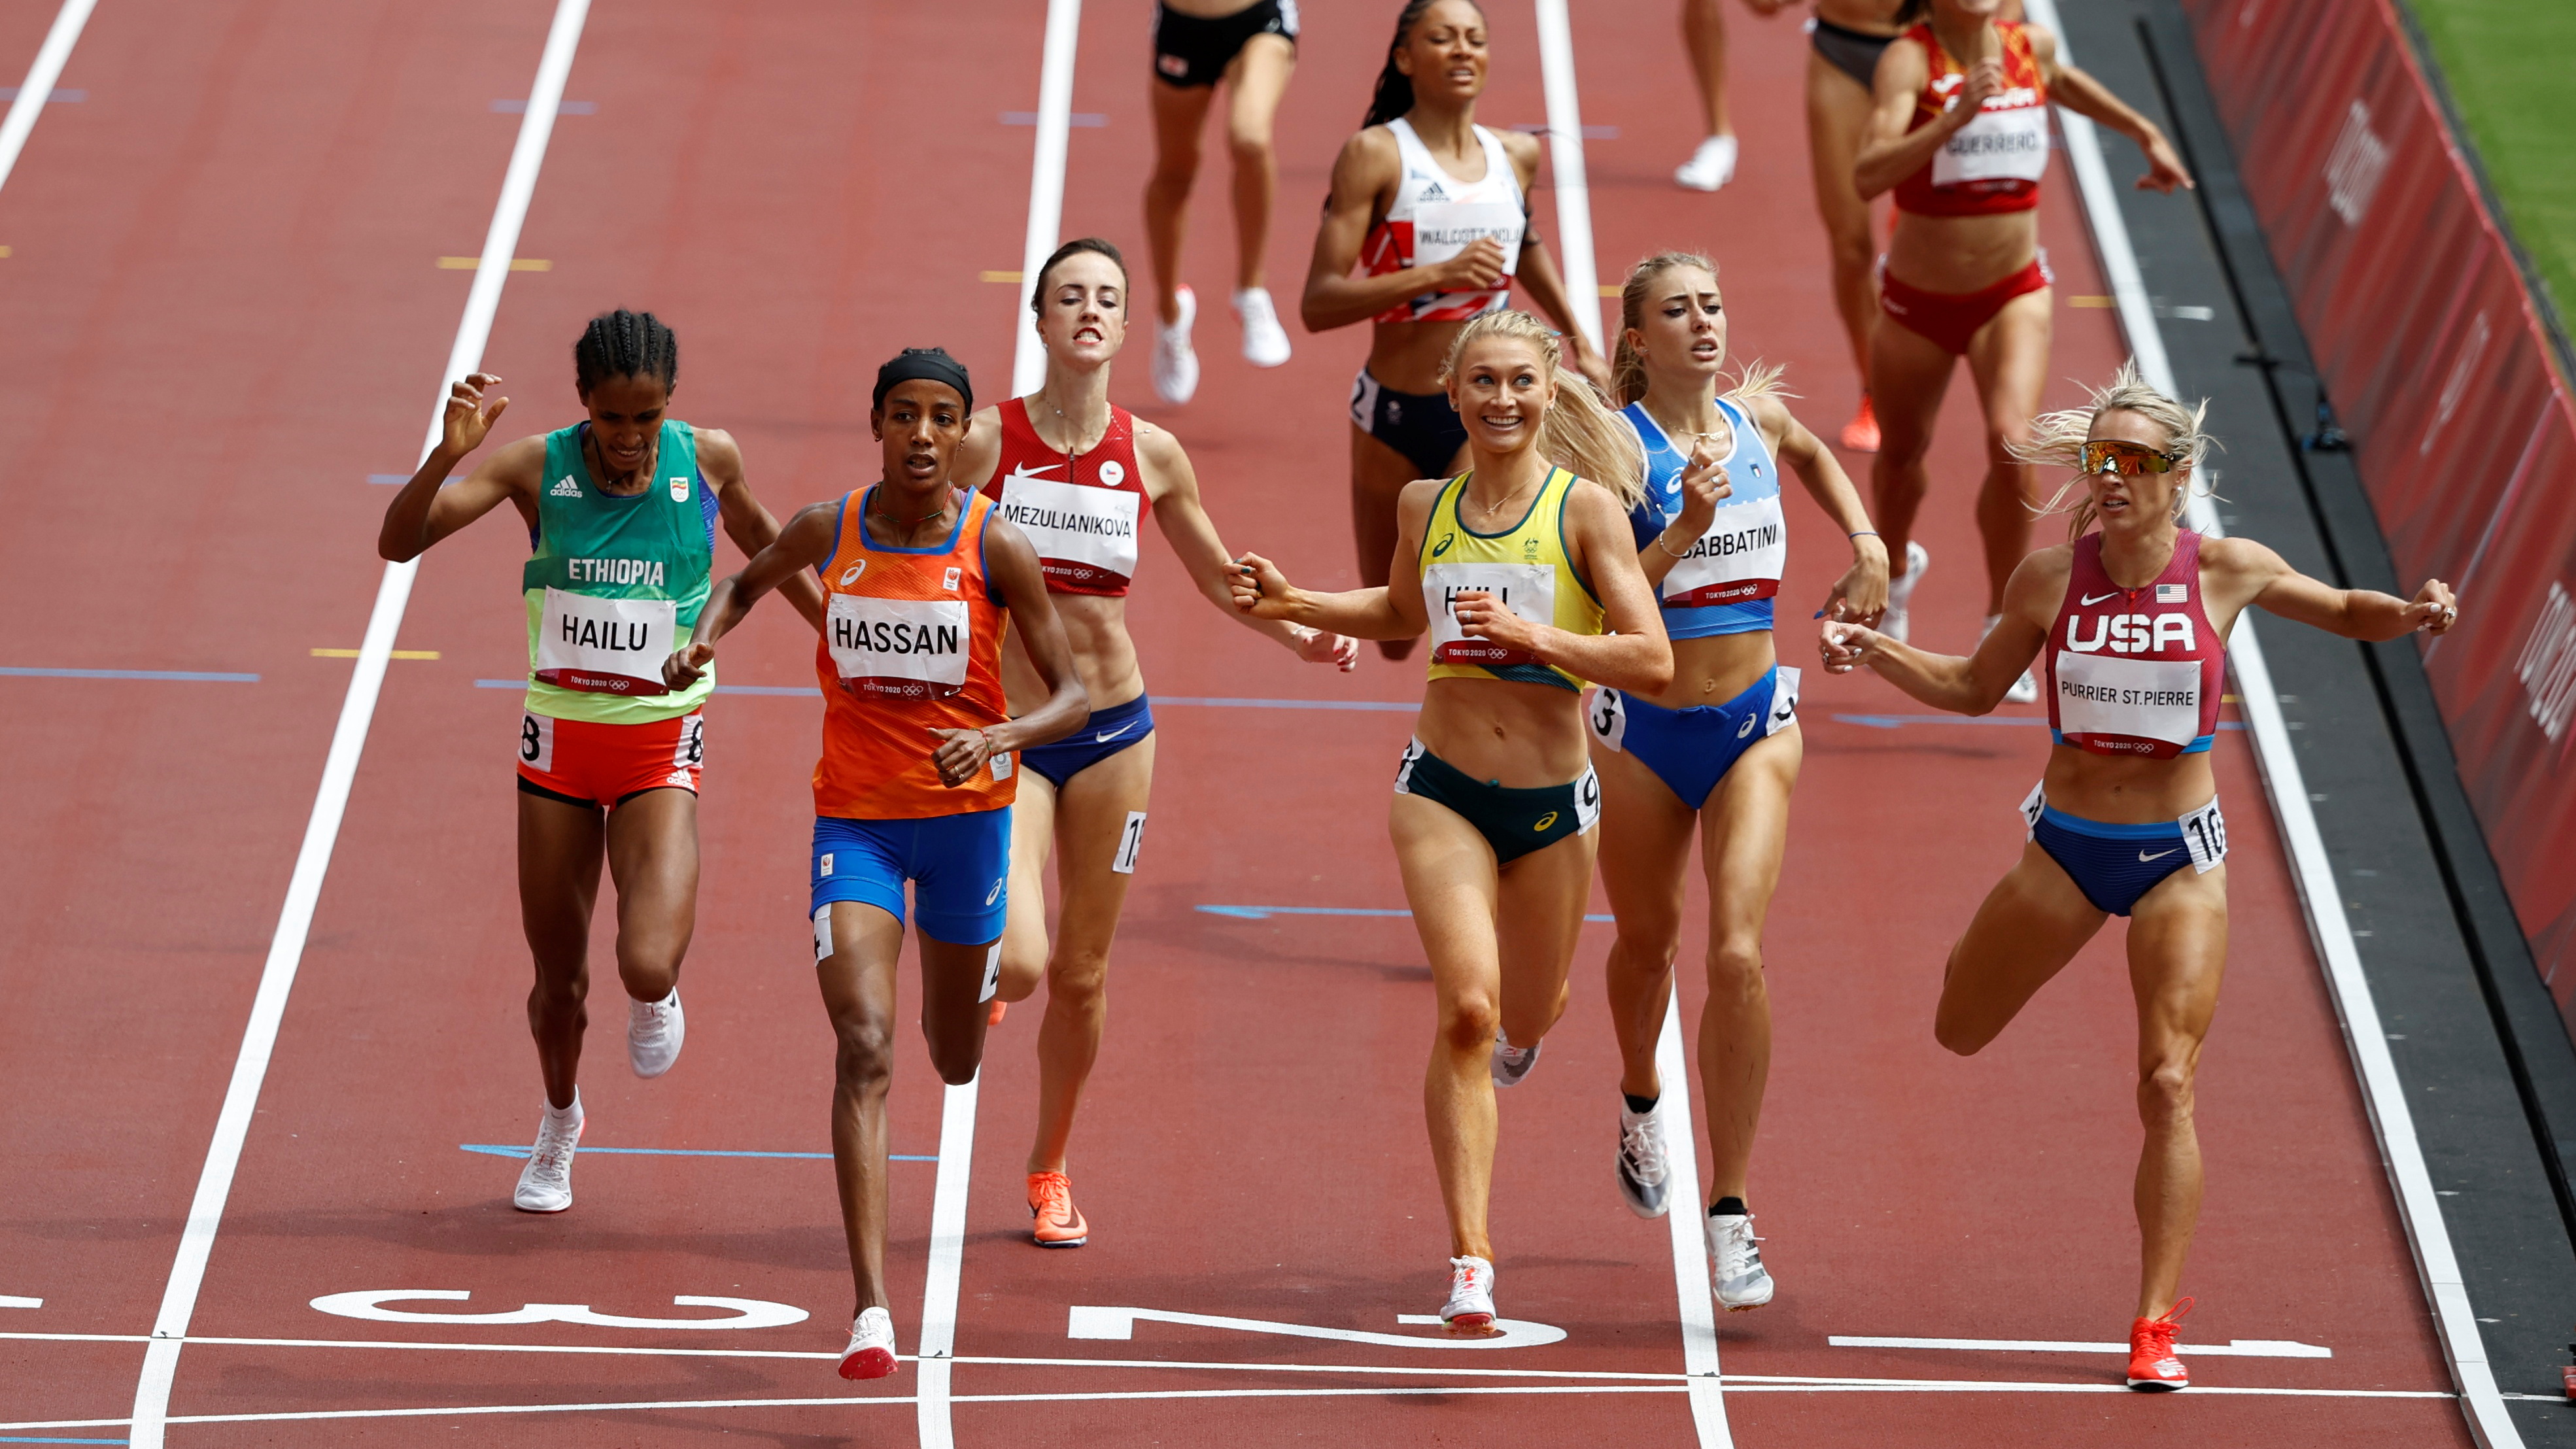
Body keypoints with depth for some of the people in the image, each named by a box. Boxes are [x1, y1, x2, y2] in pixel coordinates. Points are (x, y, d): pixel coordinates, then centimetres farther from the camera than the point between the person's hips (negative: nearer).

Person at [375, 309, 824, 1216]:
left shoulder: (709, 460, -9)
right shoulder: (539, 467, -12)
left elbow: (757, 536, 15)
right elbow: (398, 543, -18)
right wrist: (451, 453, -33)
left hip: (660, 745, -1)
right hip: (560, 737, 1)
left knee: (647, 964, -21)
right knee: (559, 980, 11)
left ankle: (656, 997, 18)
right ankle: (559, 1124, 41)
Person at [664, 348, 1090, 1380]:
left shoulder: (995, 548, -11)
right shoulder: (828, 532, -4)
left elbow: (1072, 696, -9)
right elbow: (749, 580, 19)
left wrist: (998, 739, -28)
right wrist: (704, 638, -2)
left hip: (965, 810, 0)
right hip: (855, 818, 0)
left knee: (954, 1061, 19)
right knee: (865, 1048, -18)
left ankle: (962, 1001, 62)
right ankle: (871, 1307, -23)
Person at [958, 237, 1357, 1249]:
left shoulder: (1151, 455, 0)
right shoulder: (985, 441, -9)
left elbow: (1217, 576, 14)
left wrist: (1300, 636, 0)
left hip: (1113, 732, 3)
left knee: (1082, 976, 9)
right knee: (1018, 963, -18)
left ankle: (1050, 1168, 30)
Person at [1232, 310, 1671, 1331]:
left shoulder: (1587, 508, -8)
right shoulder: (1425, 508, 3)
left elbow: (1653, 664, -13)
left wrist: (1531, 633, -23)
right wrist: (1294, 605, 12)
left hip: (1553, 802, -1)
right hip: (1443, 787, 1)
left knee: (1525, 1018, 18)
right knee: (1466, 1009, -17)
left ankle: (1518, 1034, 60)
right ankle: (1470, 1260, -16)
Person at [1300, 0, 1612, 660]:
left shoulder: (1516, 155, 5)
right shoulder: (1376, 154, -9)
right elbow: (1318, 304, -18)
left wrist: (1578, 340, 30)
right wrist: (1436, 275, -27)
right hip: (1393, 413, -1)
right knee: (1394, 636, 15)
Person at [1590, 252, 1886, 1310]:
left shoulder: (1758, 414, 1)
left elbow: (1813, 455, 27)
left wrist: (1866, 542, 15)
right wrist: (1685, 528, -31)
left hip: (1752, 721, 1)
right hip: (1643, 727, -1)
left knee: (1738, 955, -15)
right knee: (1647, 942, 18)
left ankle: (1731, 1210, -10)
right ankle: (1641, 1102, 53)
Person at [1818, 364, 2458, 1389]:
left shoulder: (2228, 572, -9)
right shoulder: (2050, 578, -7)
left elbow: (2347, 614, 7)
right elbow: (1975, 688, 8)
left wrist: (2411, 613, -16)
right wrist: (1873, 651, -8)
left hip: (2180, 856, -2)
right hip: (2066, 846, 2)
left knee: (2168, 1084, -12)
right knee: (1959, 1033, 14)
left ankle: (2156, 1327, -6)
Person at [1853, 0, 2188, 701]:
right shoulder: (1911, 58, -19)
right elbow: (1869, 175, -34)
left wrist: (2146, 135, 26)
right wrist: (1953, 119, -45)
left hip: (2012, 294, 1)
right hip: (1918, 301, -1)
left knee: (2012, 444, -22)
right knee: (1901, 453, 20)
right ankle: (1897, 566, 54)